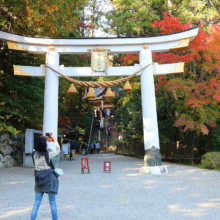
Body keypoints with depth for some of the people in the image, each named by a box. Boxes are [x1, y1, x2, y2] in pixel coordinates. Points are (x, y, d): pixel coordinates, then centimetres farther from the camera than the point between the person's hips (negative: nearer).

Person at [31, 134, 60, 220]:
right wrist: (55, 139, 12)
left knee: (36, 203, 11)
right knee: (52, 202, 8)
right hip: (50, 180, -4)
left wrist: (45, 140, 19)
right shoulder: (48, 154, -16)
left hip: (39, 181, 4)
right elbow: (58, 150, 2)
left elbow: (38, 148, 19)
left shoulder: (34, 154, -5)